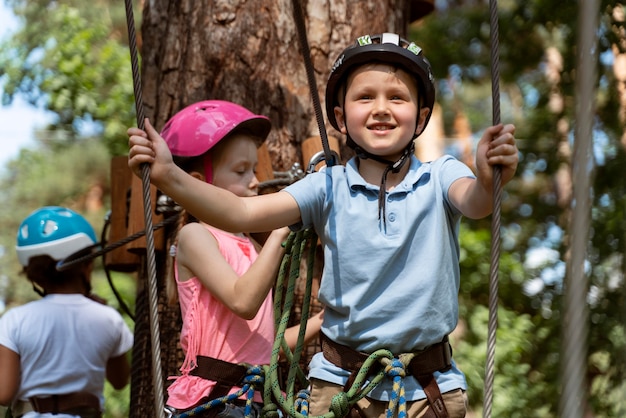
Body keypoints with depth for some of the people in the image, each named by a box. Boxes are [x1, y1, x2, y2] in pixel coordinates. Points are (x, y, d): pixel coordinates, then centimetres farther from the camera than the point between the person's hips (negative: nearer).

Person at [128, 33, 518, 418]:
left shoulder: (439, 178, -5)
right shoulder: (329, 187, -4)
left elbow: (473, 202, -27)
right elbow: (242, 213, -14)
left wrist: (488, 180, -51)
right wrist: (169, 176, -29)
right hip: (340, 385, 1)